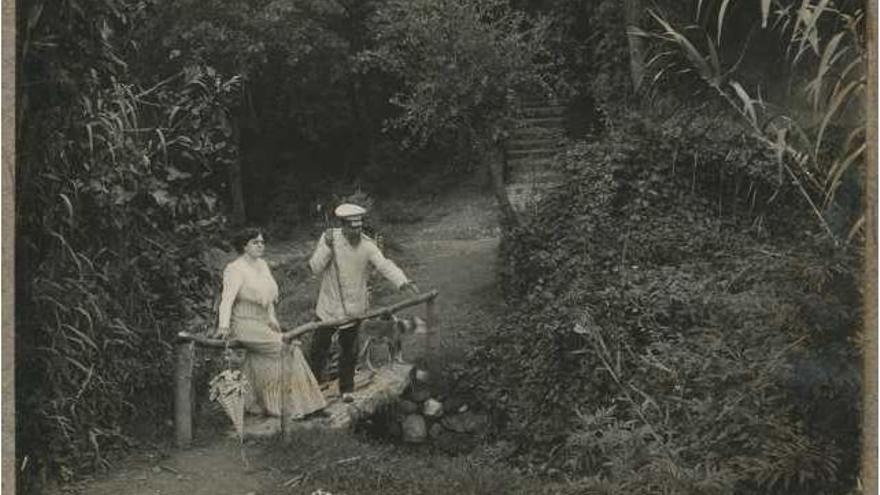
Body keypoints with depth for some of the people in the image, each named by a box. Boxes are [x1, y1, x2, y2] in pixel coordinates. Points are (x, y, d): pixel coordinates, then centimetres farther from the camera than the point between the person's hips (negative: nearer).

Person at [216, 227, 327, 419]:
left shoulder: (262, 264, 13)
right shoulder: (235, 269, -14)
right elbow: (227, 297, -26)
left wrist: (271, 318, 12)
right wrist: (224, 325, -38)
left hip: (261, 323, 8)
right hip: (245, 325, -8)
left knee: (260, 362, 8)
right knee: (287, 348, -11)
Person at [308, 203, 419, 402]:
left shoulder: (367, 245, -10)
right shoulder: (329, 237, -10)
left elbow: (384, 265, -23)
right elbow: (315, 267, -12)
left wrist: (402, 281, -40)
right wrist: (327, 247, -28)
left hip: (354, 308, 1)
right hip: (329, 306, -1)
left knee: (349, 351, 14)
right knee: (319, 348, 7)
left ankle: (347, 388, 31)